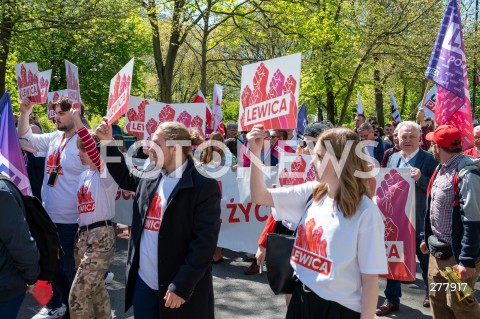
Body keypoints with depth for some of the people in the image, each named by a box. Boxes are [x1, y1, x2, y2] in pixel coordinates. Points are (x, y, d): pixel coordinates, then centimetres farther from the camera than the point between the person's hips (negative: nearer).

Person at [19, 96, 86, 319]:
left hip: (71, 220, -8)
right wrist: (24, 113, 0)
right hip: (49, 215, 8)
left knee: (68, 266, 7)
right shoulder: (54, 138, 6)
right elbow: (25, 140, 15)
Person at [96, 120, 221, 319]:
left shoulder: (204, 186, -15)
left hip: (179, 288, -6)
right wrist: (108, 143, 18)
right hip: (142, 283, 6)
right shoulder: (149, 177, 6)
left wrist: (182, 286, -19)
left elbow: (205, 242, -17)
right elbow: (125, 178, 28)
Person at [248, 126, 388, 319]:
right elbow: (260, 197, 3)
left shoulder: (366, 212, -17)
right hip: (301, 298, 5)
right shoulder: (311, 192, 0)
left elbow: (370, 279, -15)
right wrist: (255, 152, -7)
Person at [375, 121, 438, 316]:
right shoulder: (393, 158, 7)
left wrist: (420, 178, -30)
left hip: (419, 220, -4)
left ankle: (431, 293, 39)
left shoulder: (428, 159, -11)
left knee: (426, 259, 15)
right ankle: (392, 299, 22)